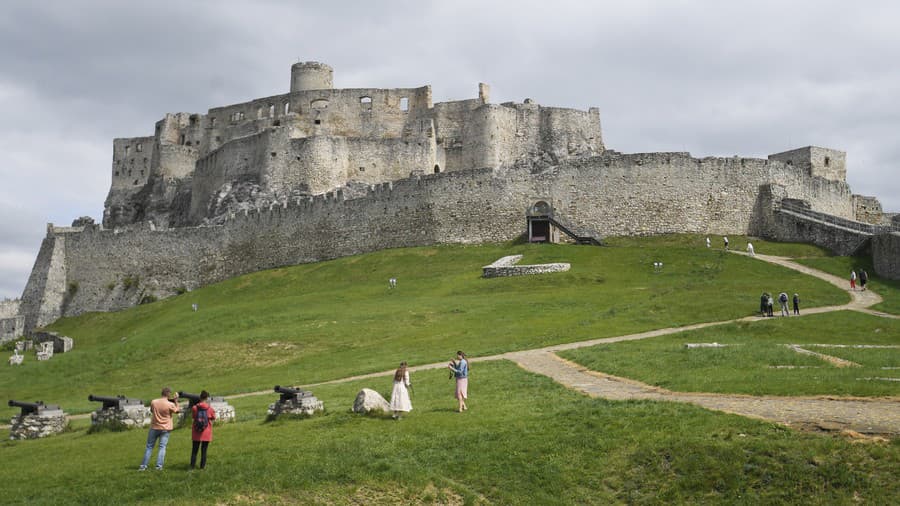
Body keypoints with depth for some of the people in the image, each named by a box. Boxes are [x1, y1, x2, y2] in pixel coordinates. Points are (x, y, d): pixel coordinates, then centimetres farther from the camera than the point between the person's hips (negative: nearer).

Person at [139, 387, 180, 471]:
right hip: (165, 429, -2)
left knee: (149, 446, 12)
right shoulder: (170, 404, -16)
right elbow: (177, 410, 3)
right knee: (162, 447, 3)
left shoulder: (153, 402, -7)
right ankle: (159, 466, -2)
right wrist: (176, 400, 7)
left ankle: (143, 466, 15)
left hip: (154, 427, 3)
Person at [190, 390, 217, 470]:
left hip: (196, 432, 1)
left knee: (194, 450, 12)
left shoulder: (194, 408, -8)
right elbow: (213, 418, 2)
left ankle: (192, 465, 13)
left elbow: (193, 417, 6)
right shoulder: (210, 408, -11)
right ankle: (202, 466, 11)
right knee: (204, 450, 9)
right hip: (206, 433, -1)